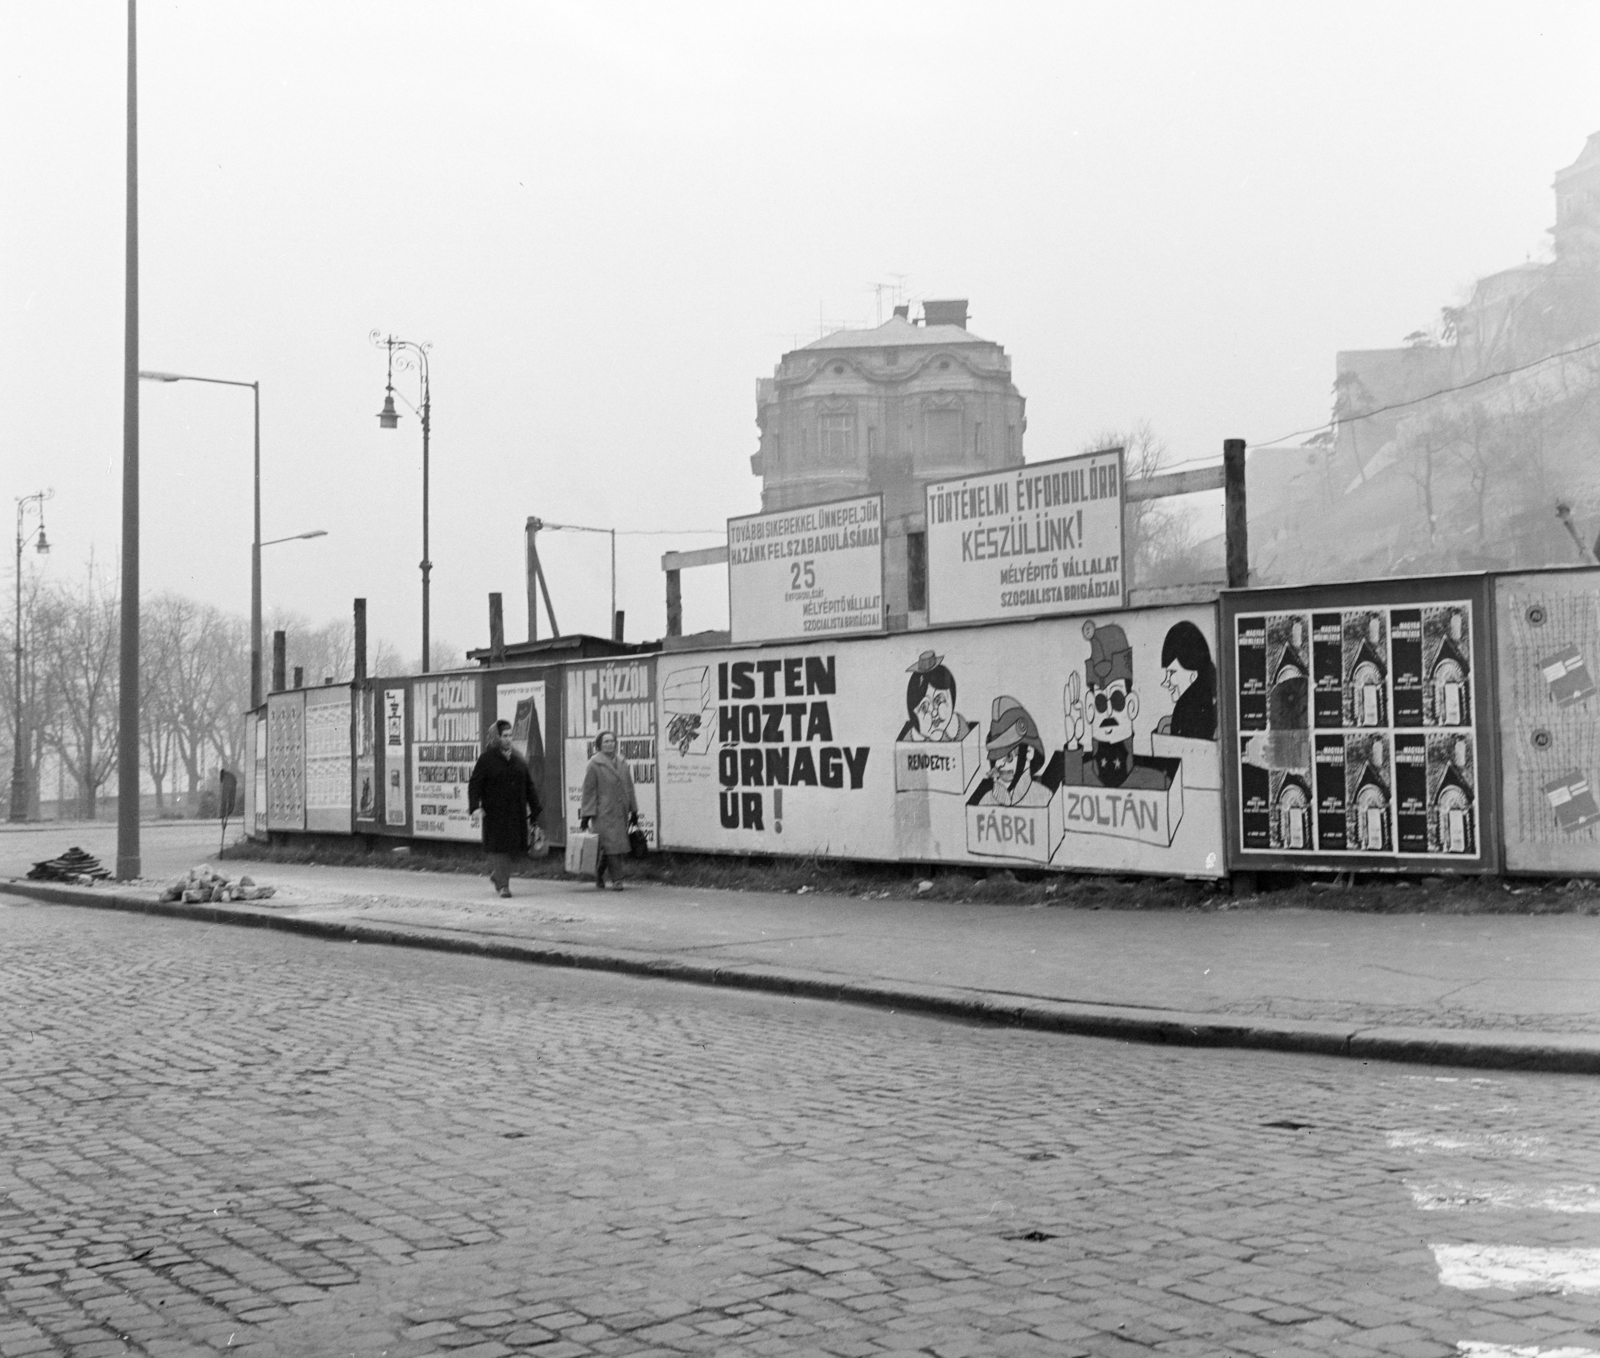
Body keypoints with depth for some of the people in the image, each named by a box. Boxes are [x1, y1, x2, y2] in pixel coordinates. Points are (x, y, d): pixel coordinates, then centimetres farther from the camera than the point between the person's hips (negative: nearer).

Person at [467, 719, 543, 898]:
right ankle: (503, 884, -3)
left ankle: (496, 873, 31)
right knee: (499, 846, -6)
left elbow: (529, 786, 14)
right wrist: (475, 806, -17)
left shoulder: (519, 759, 11)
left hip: (516, 813, 5)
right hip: (495, 812, -5)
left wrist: (534, 809, 10)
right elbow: (474, 784, -5)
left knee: (514, 846, 7)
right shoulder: (486, 759, -2)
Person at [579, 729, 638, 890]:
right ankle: (617, 880, -9)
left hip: (620, 812, 6)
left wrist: (633, 811, 13)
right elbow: (588, 791, -5)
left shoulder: (622, 764, 13)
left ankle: (599, 875, 25)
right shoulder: (594, 765, -4)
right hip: (603, 812, -5)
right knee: (611, 844, -12)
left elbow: (629, 788, 17)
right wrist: (586, 815, -9)